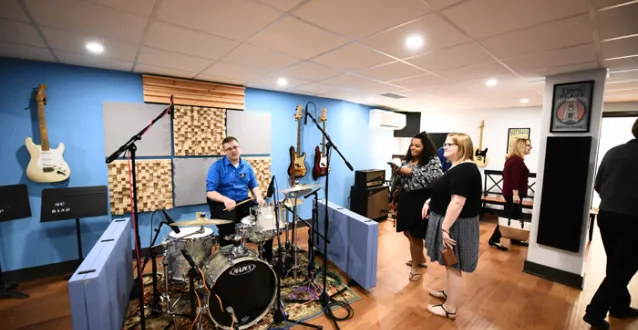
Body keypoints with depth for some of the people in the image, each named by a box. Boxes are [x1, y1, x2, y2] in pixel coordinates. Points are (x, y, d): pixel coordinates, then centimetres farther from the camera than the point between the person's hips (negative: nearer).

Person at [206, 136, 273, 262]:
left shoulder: (247, 166, 8)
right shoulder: (217, 167, -8)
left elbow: (254, 185, 13)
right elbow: (210, 192, -13)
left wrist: (259, 197, -9)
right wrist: (226, 199, -32)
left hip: (243, 202, 4)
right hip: (222, 204, -4)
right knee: (228, 225, -32)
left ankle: (267, 256, 4)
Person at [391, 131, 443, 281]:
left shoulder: (433, 161, -8)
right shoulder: (407, 160, 11)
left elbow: (436, 178, -26)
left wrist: (412, 171, -23)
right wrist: (397, 172, -1)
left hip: (420, 203, -7)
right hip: (405, 201, 7)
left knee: (415, 235, 2)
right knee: (407, 232, 17)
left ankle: (415, 266, 24)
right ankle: (421, 259, 42)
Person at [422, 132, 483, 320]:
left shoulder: (463, 170, -23)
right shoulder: (460, 168, 11)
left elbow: (457, 201, -28)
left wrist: (445, 228, -26)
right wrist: (430, 202, 9)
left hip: (455, 224, -10)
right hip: (451, 221, 10)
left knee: (453, 264, 3)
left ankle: (450, 309, 18)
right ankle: (449, 292, 40)